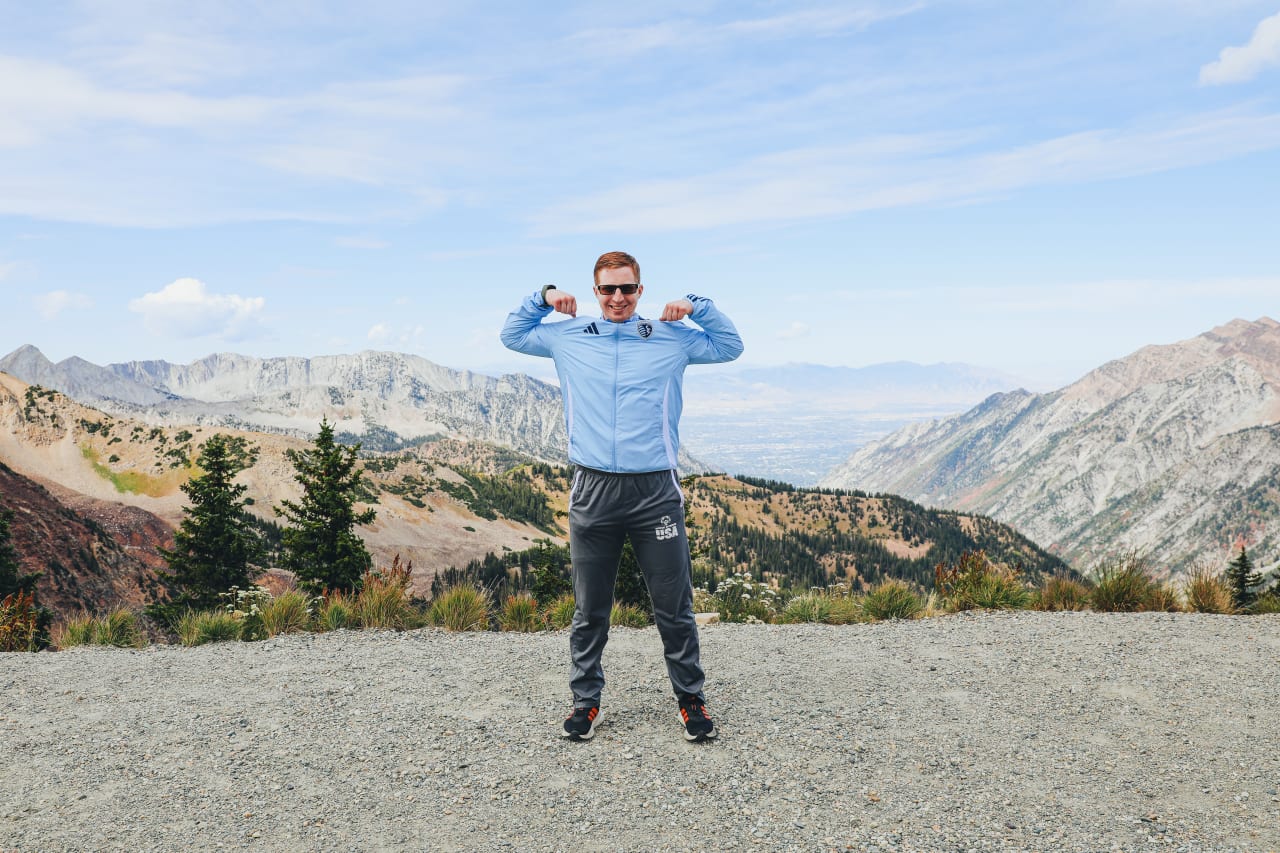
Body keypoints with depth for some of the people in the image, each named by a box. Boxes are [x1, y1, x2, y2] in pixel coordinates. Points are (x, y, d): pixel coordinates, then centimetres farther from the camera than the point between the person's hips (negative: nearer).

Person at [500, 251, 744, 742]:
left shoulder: (672, 338, 10)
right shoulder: (568, 337, 12)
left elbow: (730, 346, 19)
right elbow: (512, 335, 25)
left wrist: (696, 307, 6)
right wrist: (541, 298, 11)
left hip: (656, 491, 0)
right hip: (593, 491, 1)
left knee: (674, 606, 6)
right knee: (589, 609, 9)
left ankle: (690, 698, 21)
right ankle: (586, 700, 24)